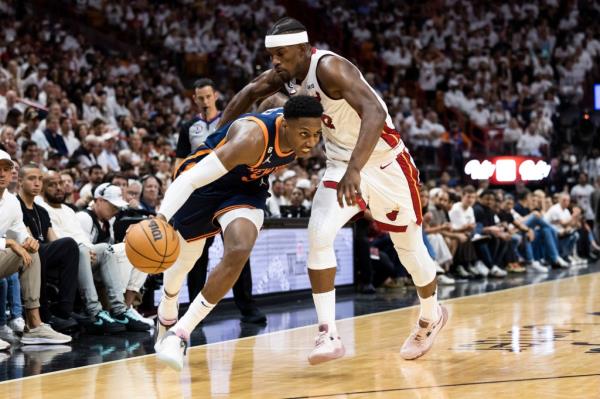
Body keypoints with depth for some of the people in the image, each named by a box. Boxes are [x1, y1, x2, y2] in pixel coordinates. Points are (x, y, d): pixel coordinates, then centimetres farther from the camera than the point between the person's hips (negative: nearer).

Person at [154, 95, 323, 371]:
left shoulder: (301, 128, -21)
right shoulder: (252, 138, -41)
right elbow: (191, 179, -41)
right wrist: (162, 216, -53)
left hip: (246, 188, 4)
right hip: (203, 182, -4)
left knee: (239, 252, -25)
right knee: (185, 257, 18)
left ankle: (181, 333, -14)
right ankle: (166, 316, 53)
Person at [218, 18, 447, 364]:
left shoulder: (330, 68, -30)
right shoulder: (284, 75, -6)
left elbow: (375, 113, -42)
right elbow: (250, 94, 13)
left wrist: (355, 170, -52)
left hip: (384, 162, -6)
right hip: (341, 163, 6)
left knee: (409, 246, 9)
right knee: (319, 236, -14)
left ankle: (432, 316, 36)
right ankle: (329, 334, -13)